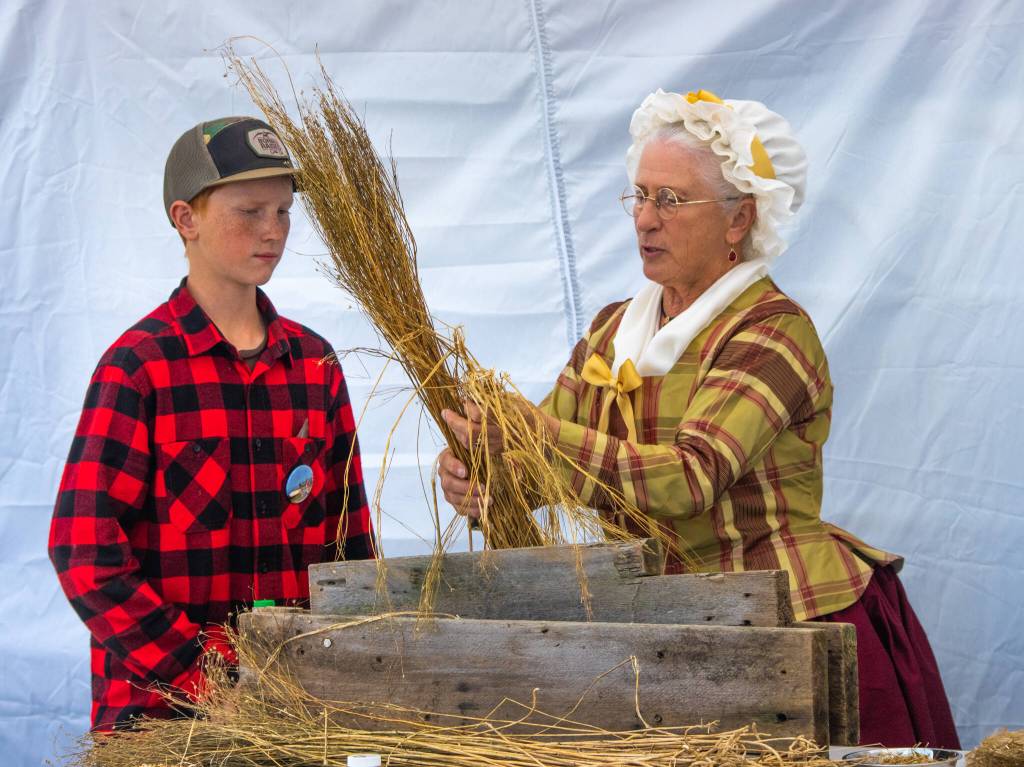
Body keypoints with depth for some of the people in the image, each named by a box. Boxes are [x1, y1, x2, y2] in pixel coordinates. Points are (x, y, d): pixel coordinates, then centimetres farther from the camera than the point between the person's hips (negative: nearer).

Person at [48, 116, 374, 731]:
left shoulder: (313, 363, 10)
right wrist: (206, 679, -17)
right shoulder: (139, 365, -6)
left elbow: (351, 541, 14)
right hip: (161, 699, -5)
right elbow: (86, 559, -11)